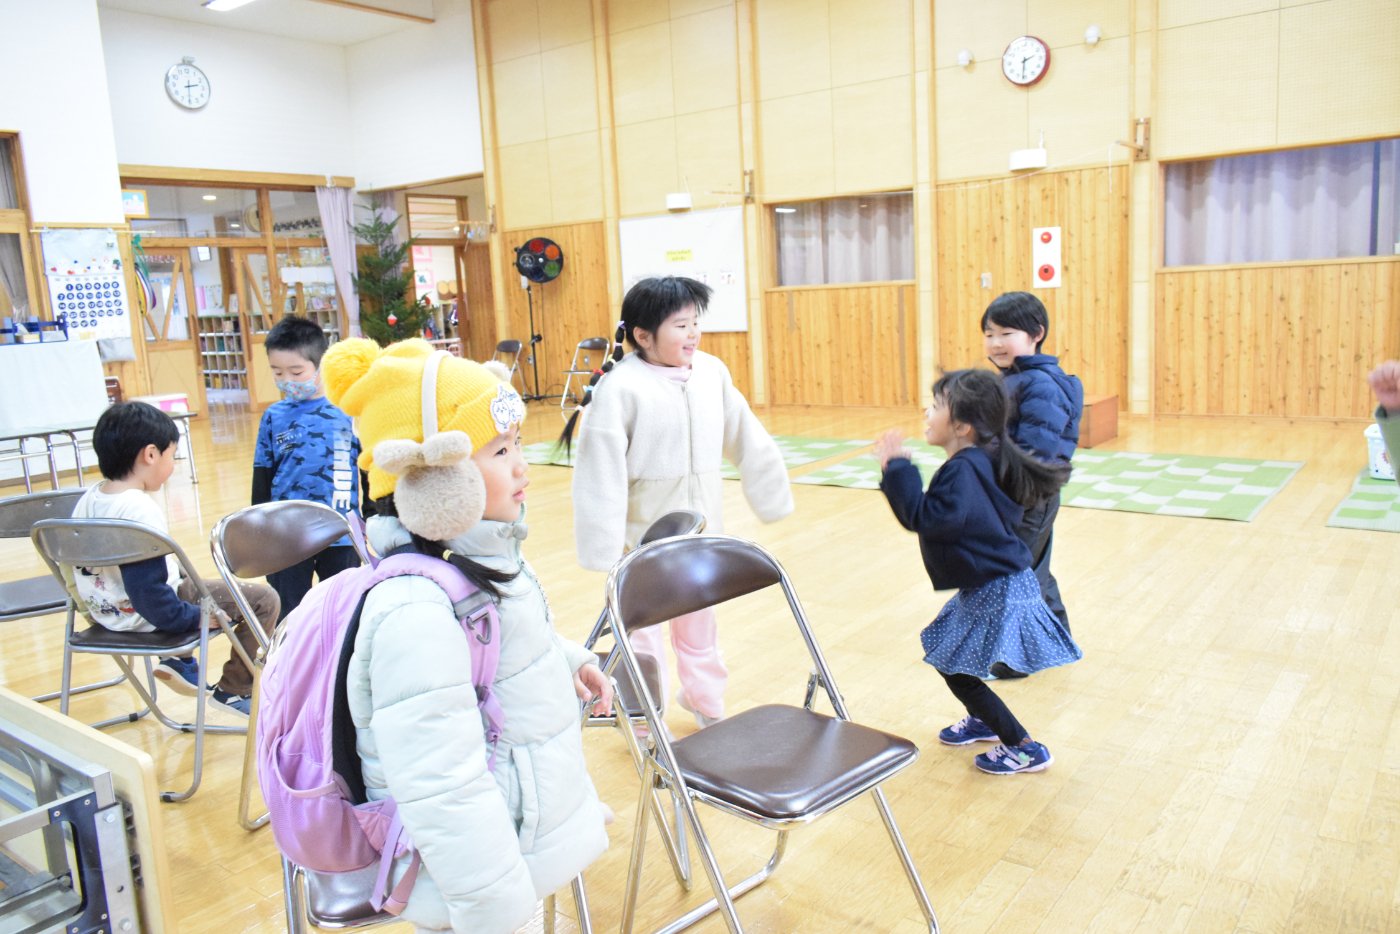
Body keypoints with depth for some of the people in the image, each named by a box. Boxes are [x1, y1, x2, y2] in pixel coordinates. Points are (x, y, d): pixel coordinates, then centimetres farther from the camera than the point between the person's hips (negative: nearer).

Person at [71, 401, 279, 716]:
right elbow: (151, 595, -28)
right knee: (264, 599, -3)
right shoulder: (141, 511, -27)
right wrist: (197, 617, -15)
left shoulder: (87, 499, 0)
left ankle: (179, 664, 31)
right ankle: (232, 690, 8)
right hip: (149, 619, -9)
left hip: (105, 611, 10)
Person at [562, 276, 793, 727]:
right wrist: (605, 550, -19)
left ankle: (705, 699, 42)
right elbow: (601, 471, -19)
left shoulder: (712, 372, -3)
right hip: (645, 533, -5)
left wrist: (774, 497, 13)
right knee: (643, 626, 9)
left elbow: (747, 441, 7)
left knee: (699, 620, 22)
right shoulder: (619, 388, -19)